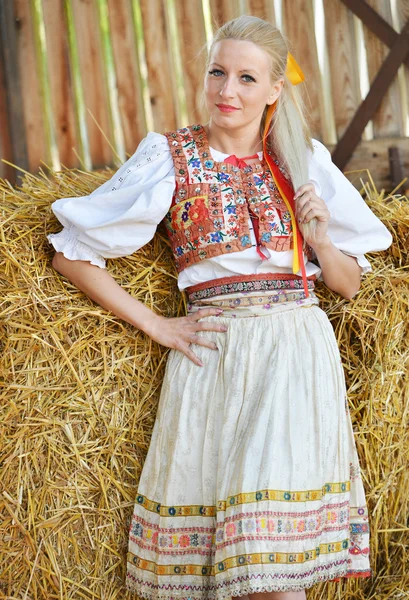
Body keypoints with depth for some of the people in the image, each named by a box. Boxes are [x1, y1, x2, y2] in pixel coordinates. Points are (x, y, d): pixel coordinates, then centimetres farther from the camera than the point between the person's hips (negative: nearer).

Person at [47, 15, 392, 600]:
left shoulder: (304, 158, 10)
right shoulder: (170, 156, 3)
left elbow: (350, 284, 14)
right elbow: (71, 254, 2)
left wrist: (319, 237, -6)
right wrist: (156, 326, -1)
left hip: (298, 349, 1)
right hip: (213, 350, 0)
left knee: (276, 550, -9)